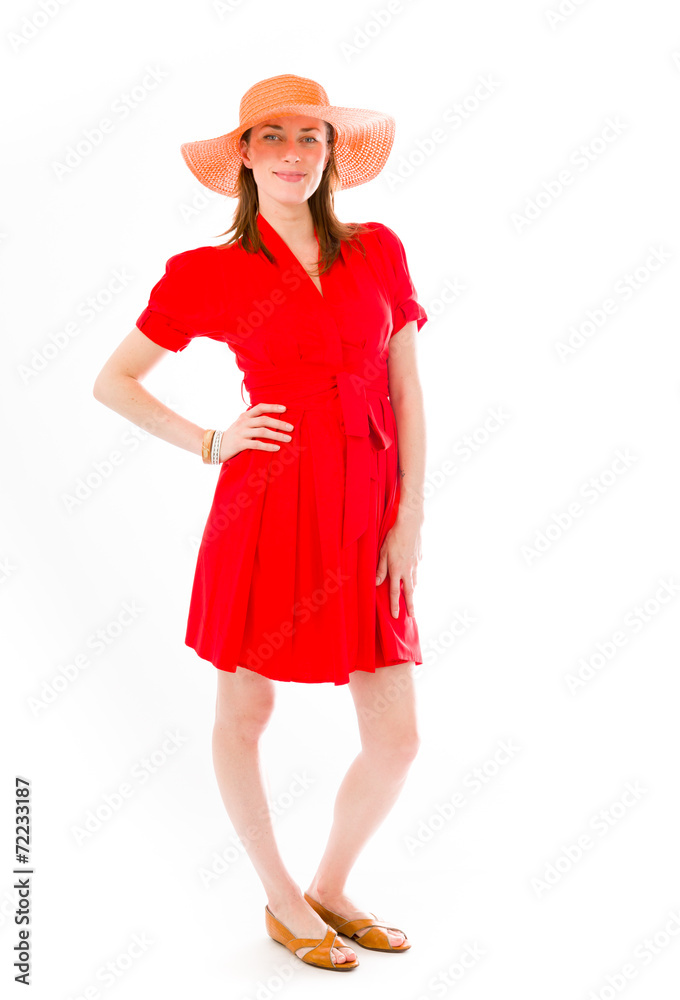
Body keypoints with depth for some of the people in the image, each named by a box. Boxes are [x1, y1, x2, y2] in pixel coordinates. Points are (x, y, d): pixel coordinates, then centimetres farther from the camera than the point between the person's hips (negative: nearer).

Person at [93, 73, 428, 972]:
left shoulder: (378, 250, 9)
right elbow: (113, 381, 8)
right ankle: (283, 904, 35)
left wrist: (410, 518, -1)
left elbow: (408, 392, 7)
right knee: (244, 715, 10)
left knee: (397, 739, 4)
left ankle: (331, 889, 32)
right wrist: (210, 444, -2)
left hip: (370, 519, 3)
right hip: (269, 509, -3)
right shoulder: (209, 275, 1)